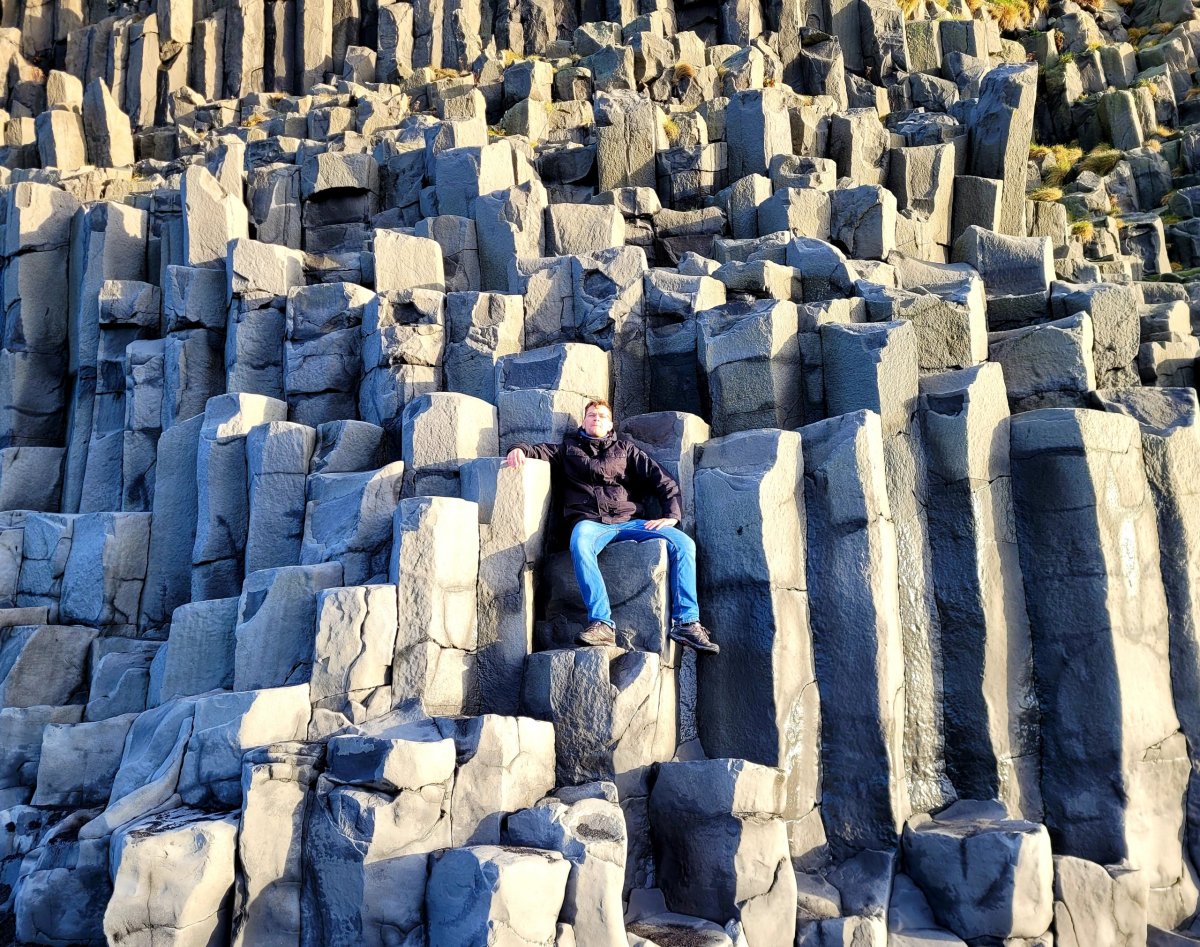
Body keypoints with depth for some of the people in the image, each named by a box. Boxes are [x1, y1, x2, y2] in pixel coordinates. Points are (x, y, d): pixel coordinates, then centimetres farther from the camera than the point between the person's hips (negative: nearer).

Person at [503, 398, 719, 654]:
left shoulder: (625, 449, 25)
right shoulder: (569, 449, 26)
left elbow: (663, 481, 18)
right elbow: (540, 451, 15)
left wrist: (671, 516, 2)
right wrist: (520, 449, -10)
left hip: (627, 520, 2)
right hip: (589, 521, -2)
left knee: (683, 543, -22)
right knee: (580, 544, -40)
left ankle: (686, 622, -22)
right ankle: (601, 623, -42)